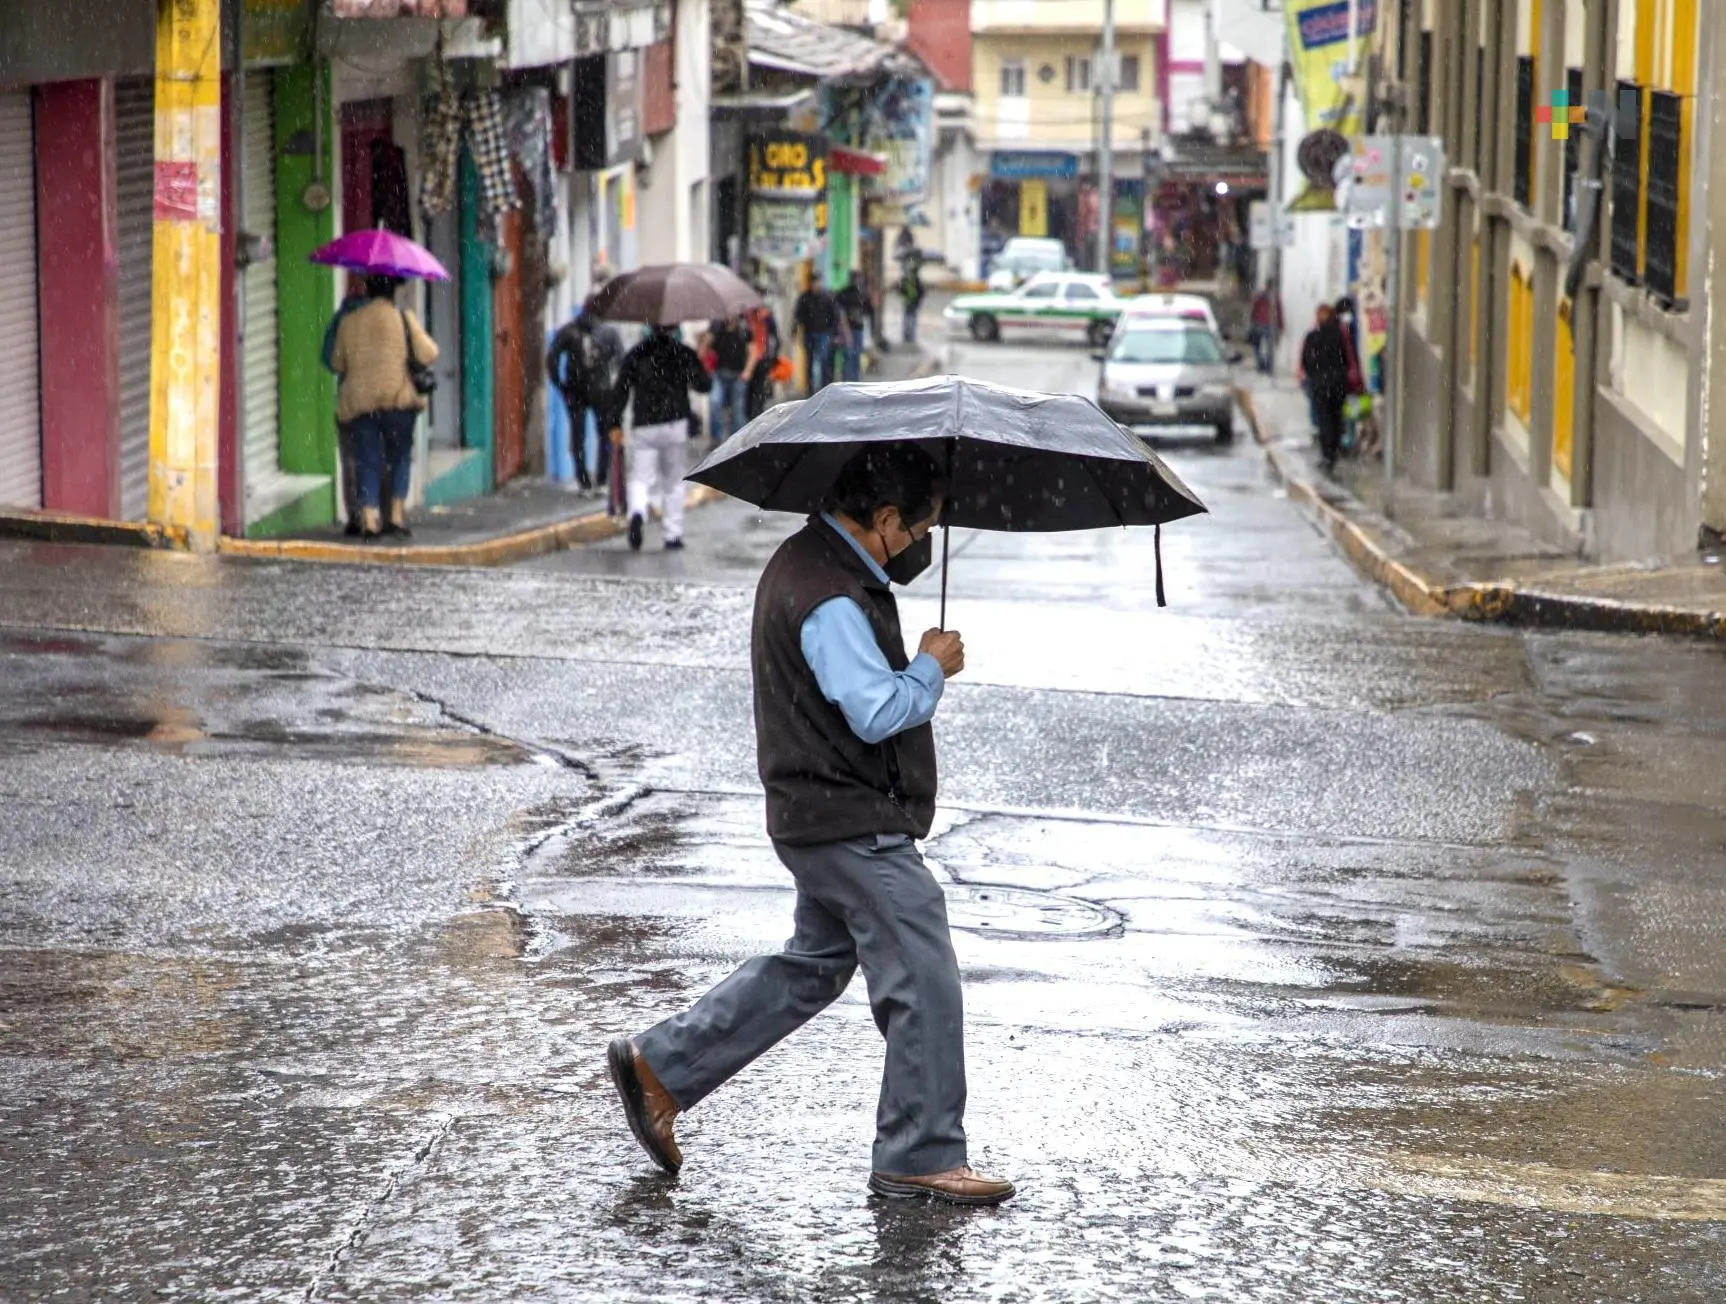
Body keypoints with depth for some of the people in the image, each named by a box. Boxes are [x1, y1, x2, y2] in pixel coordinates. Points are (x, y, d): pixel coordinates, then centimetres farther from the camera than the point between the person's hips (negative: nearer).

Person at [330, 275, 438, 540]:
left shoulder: (349, 322, 8)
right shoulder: (404, 318, 0)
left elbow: (337, 364, 15)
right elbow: (427, 355, -4)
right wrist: (428, 341, 16)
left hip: (360, 401, 2)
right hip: (398, 398, -2)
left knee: (368, 461, 3)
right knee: (400, 456, 13)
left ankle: (369, 519, -9)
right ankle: (397, 515, 7)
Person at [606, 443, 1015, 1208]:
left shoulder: (814, 564, 12)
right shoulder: (830, 598, -22)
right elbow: (878, 710, -28)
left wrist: (920, 667, 7)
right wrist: (933, 668, -10)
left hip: (827, 819, 11)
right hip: (854, 826, -11)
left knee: (812, 967, 20)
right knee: (924, 983, -4)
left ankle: (660, 1066, 23)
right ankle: (920, 1159, 4)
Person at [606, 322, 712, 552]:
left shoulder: (635, 355, 5)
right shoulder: (683, 354, 2)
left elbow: (620, 390, 1)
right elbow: (705, 385, 5)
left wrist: (615, 424, 4)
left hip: (644, 427, 0)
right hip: (675, 425, 0)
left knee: (640, 478, 0)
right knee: (673, 481, 12)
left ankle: (637, 514, -31)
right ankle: (673, 535, 11)